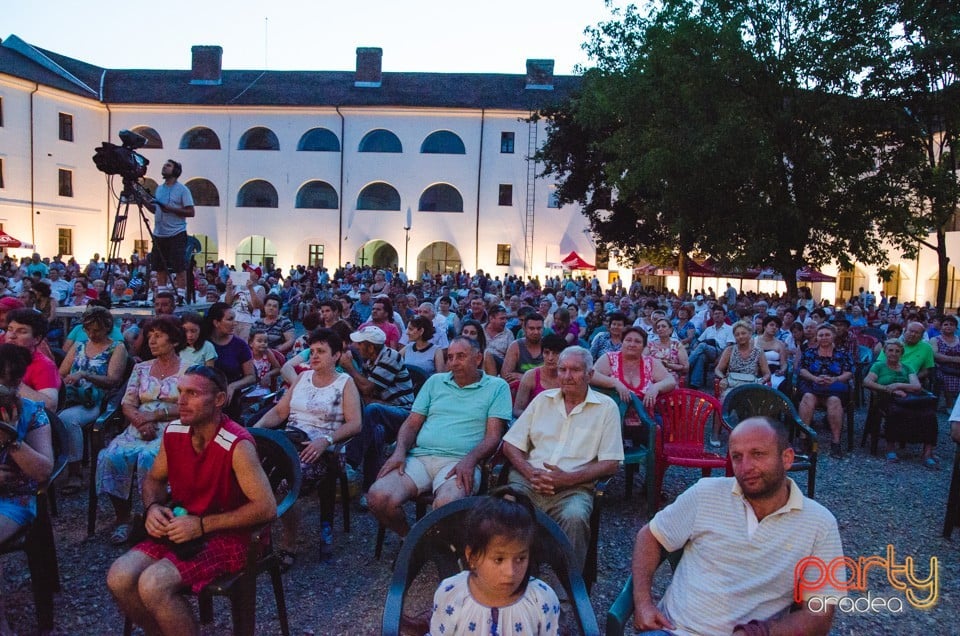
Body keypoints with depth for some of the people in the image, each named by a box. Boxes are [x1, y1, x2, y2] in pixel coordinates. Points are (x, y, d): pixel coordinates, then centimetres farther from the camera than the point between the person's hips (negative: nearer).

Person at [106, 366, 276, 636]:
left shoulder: (237, 445, -23)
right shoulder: (173, 432, -2)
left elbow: (267, 508, -26)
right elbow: (154, 478, 17)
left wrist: (201, 524, -23)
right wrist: (153, 508, -7)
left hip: (227, 536, -7)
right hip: (179, 529, 7)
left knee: (153, 585, -25)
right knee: (119, 578, -12)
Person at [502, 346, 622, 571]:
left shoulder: (606, 407, 8)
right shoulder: (543, 399, 18)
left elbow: (610, 464, 1)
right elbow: (510, 445, 14)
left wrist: (568, 478, -13)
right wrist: (531, 473, -6)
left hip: (573, 487, -2)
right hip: (529, 480, 2)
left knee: (575, 517, -36)